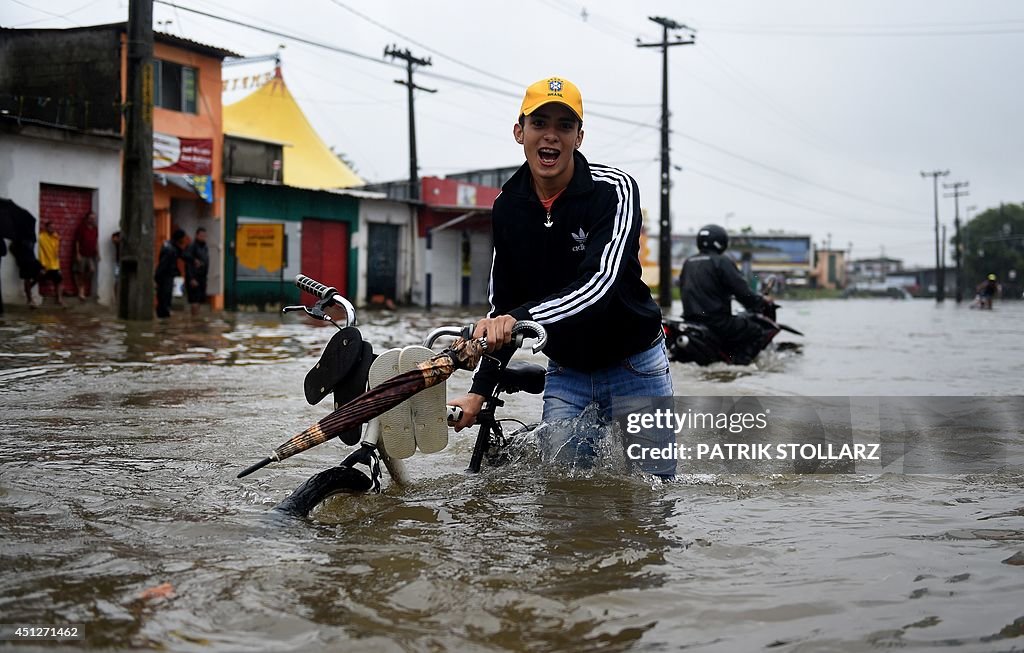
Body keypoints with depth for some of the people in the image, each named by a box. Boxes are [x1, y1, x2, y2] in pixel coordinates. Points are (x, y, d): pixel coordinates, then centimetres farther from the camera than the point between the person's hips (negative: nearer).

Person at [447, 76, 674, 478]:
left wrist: (520, 318, -46)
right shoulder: (507, 208, -3)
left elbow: (599, 284, -33)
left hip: (634, 365, -3)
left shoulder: (613, 190, -19)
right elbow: (503, 307, 3)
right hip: (565, 371, 4)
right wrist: (480, 391, -5)